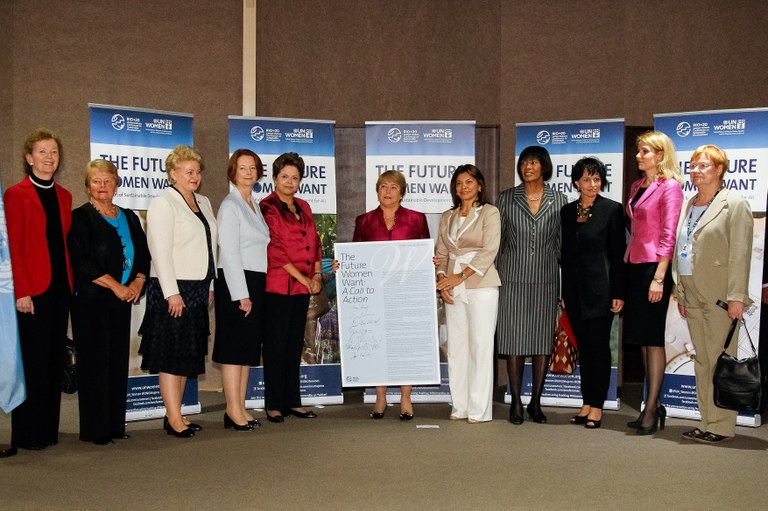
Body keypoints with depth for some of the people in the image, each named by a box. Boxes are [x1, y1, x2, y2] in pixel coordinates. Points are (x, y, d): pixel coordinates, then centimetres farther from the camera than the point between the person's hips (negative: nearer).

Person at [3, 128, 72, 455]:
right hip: (33, 290, -6)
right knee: (33, 362, -1)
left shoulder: (63, 196, 14)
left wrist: (71, 281, 7)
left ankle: (48, 429, 18)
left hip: (60, 288, 6)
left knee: (54, 360, 9)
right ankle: (27, 434, 10)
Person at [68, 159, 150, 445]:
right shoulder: (80, 218, -1)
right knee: (94, 362, -2)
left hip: (121, 301, 5)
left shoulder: (129, 218, 15)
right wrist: (116, 286, -14)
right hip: (90, 301, -5)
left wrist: (138, 282, -6)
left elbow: (143, 255, 12)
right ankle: (94, 429, 5)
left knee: (118, 361, 7)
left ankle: (115, 424, 15)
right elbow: (82, 262, -11)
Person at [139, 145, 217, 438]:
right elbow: (160, 252, -15)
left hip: (198, 290, 8)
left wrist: (210, 286, 13)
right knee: (171, 353, -4)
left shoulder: (203, 203, 16)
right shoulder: (163, 203, -8)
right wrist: (172, 293, -19)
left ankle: (176, 414, 18)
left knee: (188, 354, 10)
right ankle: (174, 418, 0)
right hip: (173, 290, -8)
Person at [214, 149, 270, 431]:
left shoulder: (254, 205, 16)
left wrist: (253, 291, 11)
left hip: (256, 282, 8)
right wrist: (241, 294, -18)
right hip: (235, 283, -8)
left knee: (248, 347, 10)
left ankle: (241, 408, 17)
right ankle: (233, 411, 1)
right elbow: (229, 252, -14)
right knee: (234, 347, -5)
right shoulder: (230, 205, -8)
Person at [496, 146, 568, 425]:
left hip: (546, 279, 1)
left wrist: (566, 284, 4)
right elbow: (497, 240, 7)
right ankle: (516, 402, 10)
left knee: (543, 340, 3)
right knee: (514, 340, 0)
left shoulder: (558, 200, 7)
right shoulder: (506, 198, 6)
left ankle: (535, 402, 15)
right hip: (513, 279, -1)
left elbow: (562, 243, 8)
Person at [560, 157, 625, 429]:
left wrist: (618, 293, -10)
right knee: (583, 346, 10)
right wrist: (564, 292, 12)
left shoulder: (612, 209, -3)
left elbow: (618, 253, -5)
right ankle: (587, 403, 17)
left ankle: (597, 406, 7)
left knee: (599, 346, 0)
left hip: (600, 288, -5)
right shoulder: (567, 211, 11)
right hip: (575, 289, 5)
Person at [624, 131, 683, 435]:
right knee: (642, 338, 9)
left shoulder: (670, 187, -8)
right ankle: (652, 407, 17)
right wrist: (626, 264, 10)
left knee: (652, 336, -4)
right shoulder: (637, 187, 15)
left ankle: (651, 409, 2)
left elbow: (668, 236, -14)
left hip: (654, 267, -8)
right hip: (633, 265, 8)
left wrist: (658, 278, -18)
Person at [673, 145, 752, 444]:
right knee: (702, 361, 10)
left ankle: (722, 426, 5)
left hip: (719, 297, -7)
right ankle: (707, 422, 18)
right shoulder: (688, 206, 16)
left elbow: (740, 254, -11)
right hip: (693, 297, 7)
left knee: (720, 361, -3)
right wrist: (681, 294, 13)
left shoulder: (734, 204, -5)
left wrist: (736, 297, -17)